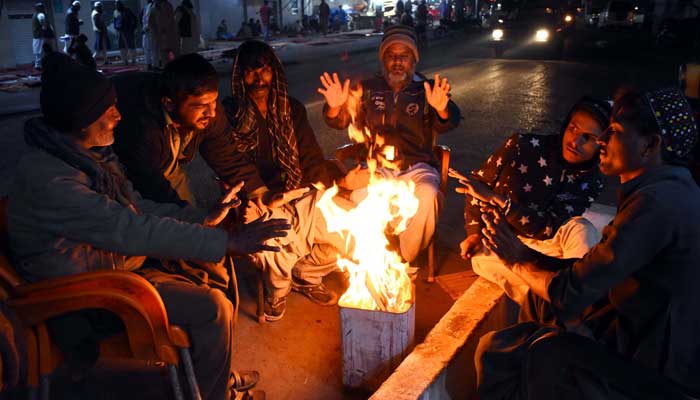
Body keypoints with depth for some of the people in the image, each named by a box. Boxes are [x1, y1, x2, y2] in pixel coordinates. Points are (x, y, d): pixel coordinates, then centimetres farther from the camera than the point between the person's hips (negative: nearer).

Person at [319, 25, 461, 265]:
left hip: (416, 166, -1)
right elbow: (339, 122, 8)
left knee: (427, 195, -33)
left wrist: (442, 110, -32)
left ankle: (405, 261, -12)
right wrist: (335, 107, -17)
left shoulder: (426, 89, 11)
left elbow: (447, 125, -7)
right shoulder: (369, 89, 15)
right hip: (377, 165, 1)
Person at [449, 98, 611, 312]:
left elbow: (548, 229, -21)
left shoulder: (591, 182, -10)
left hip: (536, 241, 2)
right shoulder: (523, 145, -15)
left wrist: (496, 198, -32)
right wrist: (474, 233, -11)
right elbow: (478, 183, -3)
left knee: (582, 230, -26)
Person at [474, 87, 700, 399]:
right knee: (494, 347, 6)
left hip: (653, 372, -8)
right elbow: (589, 271, 6)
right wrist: (524, 253, -1)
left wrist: (517, 260, -7)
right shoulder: (668, 193, 8)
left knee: (497, 350, -3)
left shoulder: (658, 202, -25)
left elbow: (571, 294, -24)